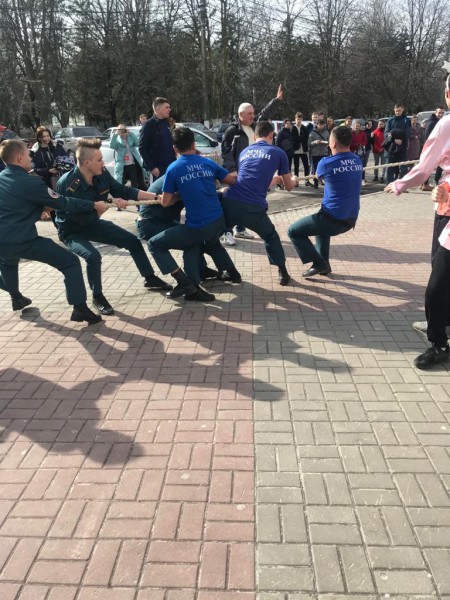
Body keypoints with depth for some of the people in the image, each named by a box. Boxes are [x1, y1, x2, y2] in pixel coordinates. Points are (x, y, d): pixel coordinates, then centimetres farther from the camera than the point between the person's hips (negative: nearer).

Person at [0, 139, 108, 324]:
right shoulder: (30, 182, -8)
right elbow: (63, 203, -7)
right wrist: (94, 205, 1)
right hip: (23, 241, -7)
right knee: (70, 262, -1)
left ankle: (16, 298, 51)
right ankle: (79, 308, -9)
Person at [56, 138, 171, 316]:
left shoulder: (102, 175, -14)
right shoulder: (67, 184, -32)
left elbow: (125, 191, -4)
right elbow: (78, 217, -34)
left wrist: (156, 197, -11)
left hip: (93, 223, 7)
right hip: (72, 231, -7)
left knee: (132, 240, 4)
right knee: (93, 256, -32)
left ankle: (150, 278, 22)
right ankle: (98, 297, -7)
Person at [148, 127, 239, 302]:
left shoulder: (173, 169, -5)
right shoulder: (207, 162, 7)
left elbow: (165, 203, -3)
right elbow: (232, 179, 18)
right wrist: (237, 174, 40)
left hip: (198, 228, -6)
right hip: (219, 222, 6)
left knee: (154, 244, 7)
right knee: (211, 241, 42)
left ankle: (184, 282, -4)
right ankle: (232, 272, 47)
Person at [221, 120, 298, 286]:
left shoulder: (244, 152, 26)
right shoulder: (278, 153, 15)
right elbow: (288, 187, 26)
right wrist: (293, 180, 50)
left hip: (229, 202, 3)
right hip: (253, 207, -2)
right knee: (271, 237, 24)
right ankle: (283, 273, 28)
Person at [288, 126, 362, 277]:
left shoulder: (327, 162, -13)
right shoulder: (358, 161, 4)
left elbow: (318, 175, 12)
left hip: (333, 219, -7)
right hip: (351, 220, 7)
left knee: (293, 231, 9)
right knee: (321, 224, 37)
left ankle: (319, 264, 6)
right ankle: (324, 264, 33)